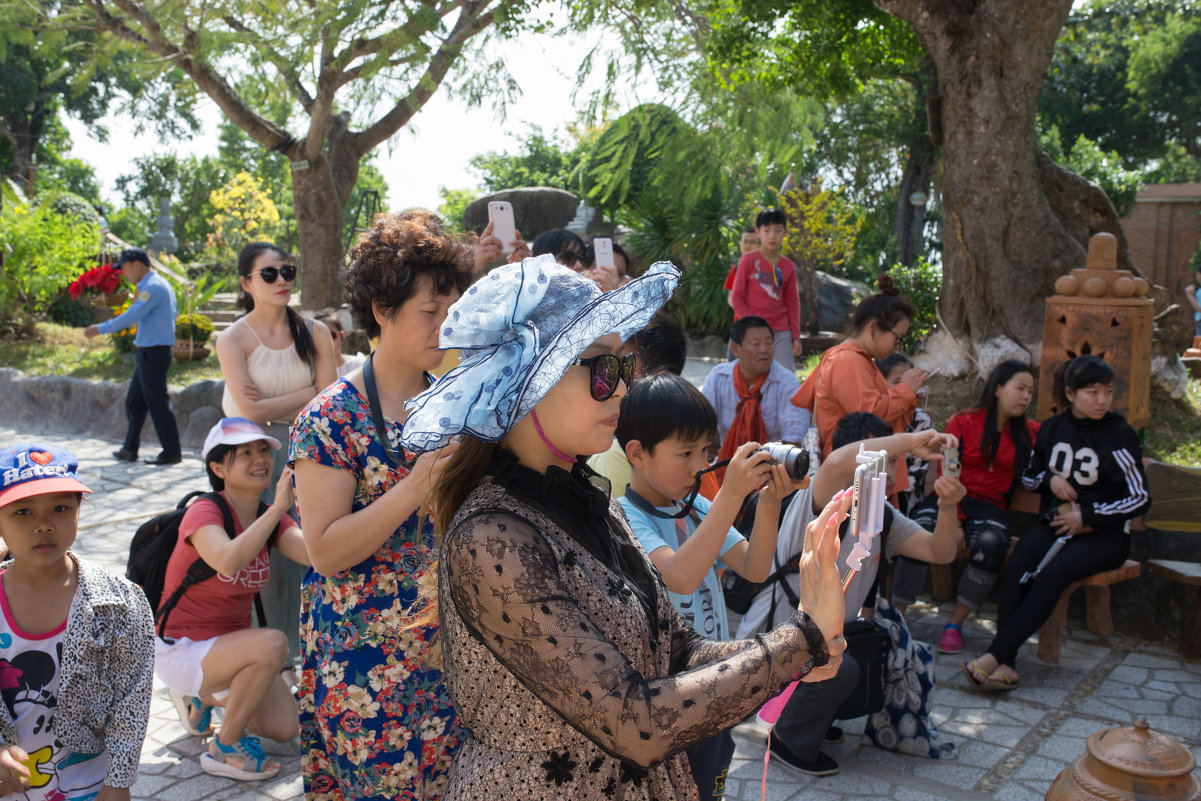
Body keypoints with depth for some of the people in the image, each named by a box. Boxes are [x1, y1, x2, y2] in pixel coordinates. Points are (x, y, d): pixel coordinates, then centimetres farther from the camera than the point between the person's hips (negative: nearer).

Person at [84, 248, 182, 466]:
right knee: (134, 401, 14)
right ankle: (130, 449, 21)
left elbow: (132, 316, -22)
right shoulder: (154, 285, 17)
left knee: (158, 403, -4)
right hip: (149, 352, 10)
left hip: (154, 353, -10)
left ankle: (172, 452, 2)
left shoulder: (153, 287, -16)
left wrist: (100, 329, -16)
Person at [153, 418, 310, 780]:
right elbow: (227, 562, -43)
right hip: (181, 650, -7)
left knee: (286, 728, -2)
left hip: (230, 641, 7)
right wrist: (278, 508, -45)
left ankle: (202, 696, 23)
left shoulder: (270, 518, -2)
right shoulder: (203, 512, -20)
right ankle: (225, 748, -10)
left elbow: (315, 554, -22)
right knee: (273, 644, -31)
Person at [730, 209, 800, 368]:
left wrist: (795, 336, 6)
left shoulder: (788, 266, 9)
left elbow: (792, 302, 14)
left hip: (781, 331, 3)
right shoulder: (748, 260, 0)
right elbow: (737, 297, -1)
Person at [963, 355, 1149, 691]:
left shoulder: (1120, 435, -2)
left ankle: (994, 655, -37)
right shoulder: (1051, 428, 10)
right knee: (1017, 568, -30)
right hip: (1054, 524, 3)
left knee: (1053, 574, -33)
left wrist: (1086, 515, -11)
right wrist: (1049, 479, -2)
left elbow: (1140, 498, -4)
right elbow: (1027, 476, 21)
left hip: (1104, 534, -3)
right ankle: (1006, 664, -37)